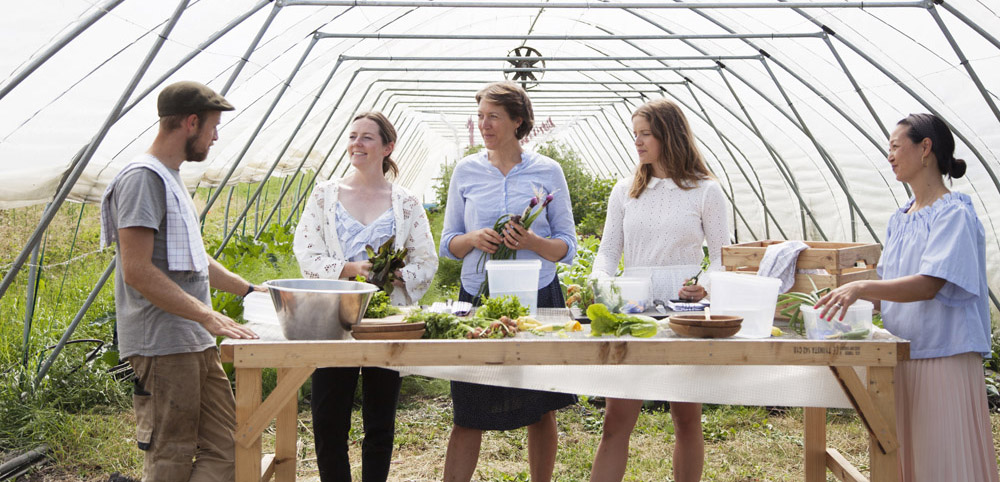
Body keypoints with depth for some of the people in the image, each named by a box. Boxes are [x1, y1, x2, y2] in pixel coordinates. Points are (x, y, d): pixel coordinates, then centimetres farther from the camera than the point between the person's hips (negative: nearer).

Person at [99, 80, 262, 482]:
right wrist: (208, 317, -22)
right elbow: (137, 271, -21)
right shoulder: (143, 177, -12)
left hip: (196, 343, 10)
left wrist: (248, 290, 22)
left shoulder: (170, 177, 19)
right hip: (162, 346, -10)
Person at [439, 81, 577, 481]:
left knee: (540, 410, 9)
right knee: (468, 413, 2)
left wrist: (532, 242, -18)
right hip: (478, 298, 1)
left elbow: (567, 246, 2)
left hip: (537, 298, 0)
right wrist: (474, 239, -12)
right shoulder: (466, 170, 6)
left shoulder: (547, 171, 1)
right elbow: (448, 243, 10)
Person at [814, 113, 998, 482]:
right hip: (902, 357, 8)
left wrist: (862, 288, -33)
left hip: (944, 357, -8)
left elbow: (928, 286, -23)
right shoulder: (899, 219, 14)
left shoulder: (954, 214, -11)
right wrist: (849, 297, 2)